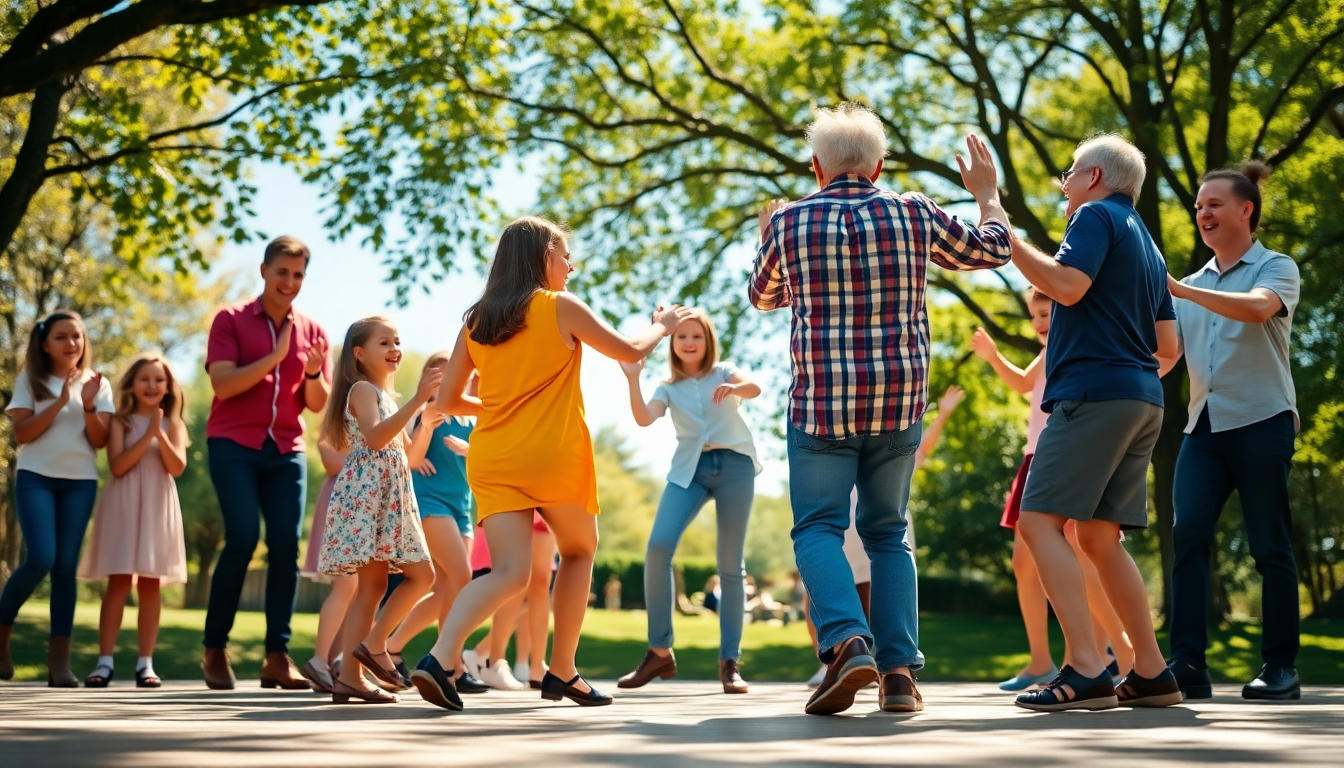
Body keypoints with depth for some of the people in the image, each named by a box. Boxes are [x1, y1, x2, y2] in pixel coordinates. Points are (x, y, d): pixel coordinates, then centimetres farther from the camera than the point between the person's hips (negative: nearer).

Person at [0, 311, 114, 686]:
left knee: (66, 566, -3)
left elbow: (99, 441, 2)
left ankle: (59, 660, -4)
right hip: (36, 477, -2)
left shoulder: (98, 385, 9)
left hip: (80, 482, 2)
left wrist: (88, 406, -14)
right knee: (41, 559, -16)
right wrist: (59, 403, -15)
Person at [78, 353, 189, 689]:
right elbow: (117, 465, -9)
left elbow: (177, 467, -3)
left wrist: (161, 436, -15)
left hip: (157, 507, 2)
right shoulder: (121, 421, 4)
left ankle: (145, 663, 3)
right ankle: (105, 661, -5)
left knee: (150, 584, 1)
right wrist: (146, 437, -15)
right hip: (123, 506, -2)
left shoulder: (173, 424, 9)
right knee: (119, 582, -6)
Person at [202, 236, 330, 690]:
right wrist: (275, 356, -15)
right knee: (243, 538, -15)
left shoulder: (312, 332, 12)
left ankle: (277, 656, -5)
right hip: (234, 444, -3)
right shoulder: (231, 320, 3)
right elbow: (222, 384, -9)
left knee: (286, 546, -7)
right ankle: (215, 649, -1)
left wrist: (314, 372, -11)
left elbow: (317, 404, 10)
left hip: (286, 451, 3)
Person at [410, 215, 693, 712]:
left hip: (491, 461, 4)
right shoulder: (561, 308, -1)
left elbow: (448, 400, 14)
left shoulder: (476, 321, 11)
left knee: (509, 572, -4)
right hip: (553, 456, -4)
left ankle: (440, 656, -28)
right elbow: (630, 352, 6)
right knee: (579, 551, 20)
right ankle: (562, 672, 20)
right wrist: (663, 326, 25)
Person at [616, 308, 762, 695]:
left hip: (733, 463, -1)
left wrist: (733, 388, -34)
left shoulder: (724, 372, 11)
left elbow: (754, 388, -11)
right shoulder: (668, 387, 15)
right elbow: (644, 418, -3)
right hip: (689, 468, 1)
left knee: (730, 564, -2)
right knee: (658, 546, -19)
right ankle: (659, 651, -10)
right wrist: (633, 379, -15)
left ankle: (729, 661, 4)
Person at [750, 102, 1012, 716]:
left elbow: (763, 296, 20)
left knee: (818, 527, 1)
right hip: (900, 404, 2)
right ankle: (899, 668, 3)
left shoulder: (791, 222, 0)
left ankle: (847, 641, -24)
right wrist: (987, 191, 35)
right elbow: (991, 251, 18)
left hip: (821, 403, -2)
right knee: (888, 532, 13)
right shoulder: (913, 214, 1)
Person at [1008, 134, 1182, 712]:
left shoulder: (1097, 215, 0)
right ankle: (1151, 673, 9)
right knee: (1098, 536, 11)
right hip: (1142, 398, 9)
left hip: (1094, 390, -9)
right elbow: (1167, 343, 22)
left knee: (1040, 522, -12)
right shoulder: (1146, 243, 25)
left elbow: (1068, 284, -18)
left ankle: (1086, 670, -22)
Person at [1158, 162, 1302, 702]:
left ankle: (1281, 668, 4)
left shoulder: (1276, 268, 3)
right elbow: (1165, 357, 17)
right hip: (1204, 425, 5)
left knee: (1269, 546, -3)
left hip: (1260, 419, -5)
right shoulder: (1194, 284, 20)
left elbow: (1258, 308, -20)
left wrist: (1179, 290, -25)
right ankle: (1187, 663, -15)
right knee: (1188, 535, -11)